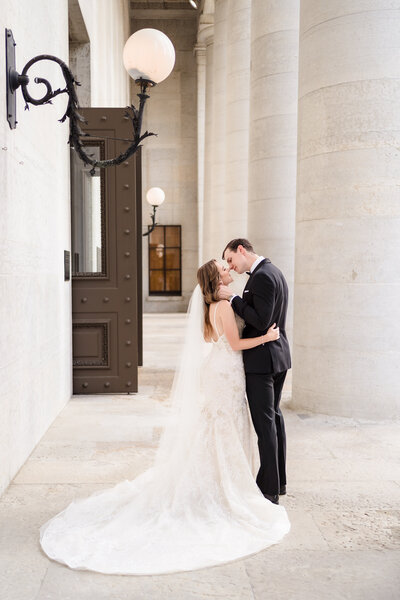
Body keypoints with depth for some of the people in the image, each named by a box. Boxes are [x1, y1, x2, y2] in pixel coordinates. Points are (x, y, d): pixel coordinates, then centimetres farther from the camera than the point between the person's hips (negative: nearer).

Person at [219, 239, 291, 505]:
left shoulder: (261, 276, -18)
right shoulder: (274, 271, 14)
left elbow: (261, 321, -24)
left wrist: (232, 298, -18)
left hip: (261, 358, -10)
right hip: (279, 354, 10)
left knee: (264, 421, -3)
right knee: (274, 415, 17)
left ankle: (269, 489, 6)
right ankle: (279, 481, 29)